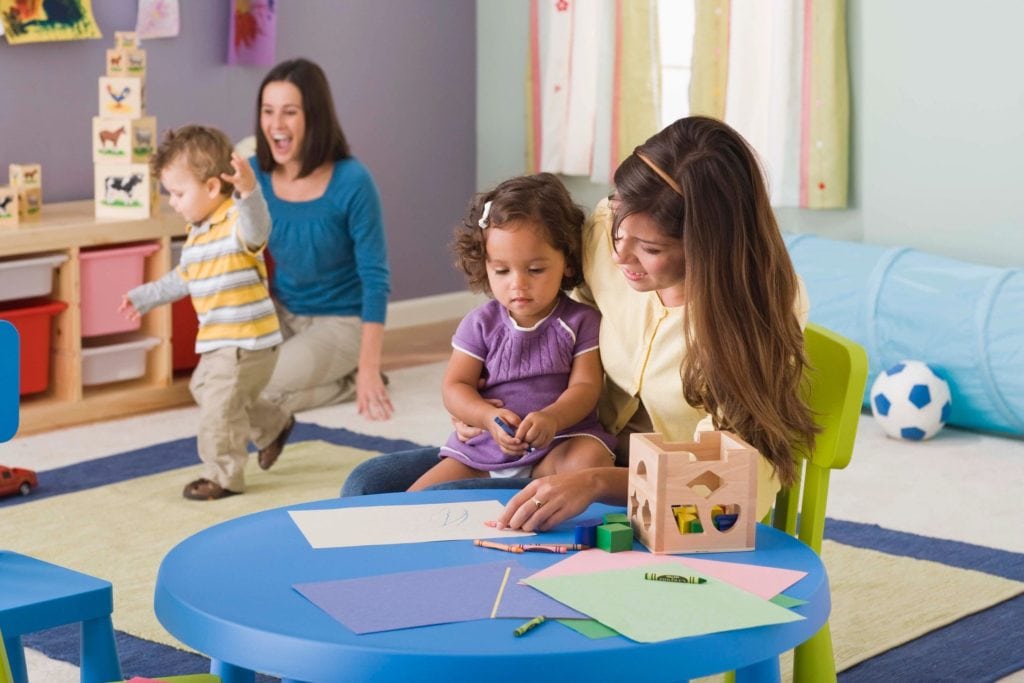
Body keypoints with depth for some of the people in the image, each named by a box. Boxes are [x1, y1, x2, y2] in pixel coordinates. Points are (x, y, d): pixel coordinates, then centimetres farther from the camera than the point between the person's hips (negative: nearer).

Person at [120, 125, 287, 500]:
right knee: (205, 389, 26)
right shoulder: (197, 232, 10)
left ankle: (223, 475, 12)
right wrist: (145, 297, 31)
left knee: (219, 406, -6)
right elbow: (184, 278, 25)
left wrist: (249, 192, -63)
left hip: (247, 340, -10)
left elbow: (257, 229, -45)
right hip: (220, 341, 10)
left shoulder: (236, 223, -20)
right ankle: (275, 422, 42)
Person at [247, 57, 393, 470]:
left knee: (250, 390, -25)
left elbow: (375, 277, -18)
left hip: (341, 322, -4)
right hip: (281, 311, 4)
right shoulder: (253, 174, -9)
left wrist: (369, 370, -21)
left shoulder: (352, 182, -22)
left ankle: (351, 383, 3)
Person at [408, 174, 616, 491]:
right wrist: (489, 417, -21)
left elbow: (585, 386, -6)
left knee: (591, 457, -36)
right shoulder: (480, 324, 6)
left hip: (558, 444, -2)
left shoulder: (580, 322, 1)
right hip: (483, 447, 2)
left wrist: (551, 418, -29)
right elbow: (455, 387, 1)